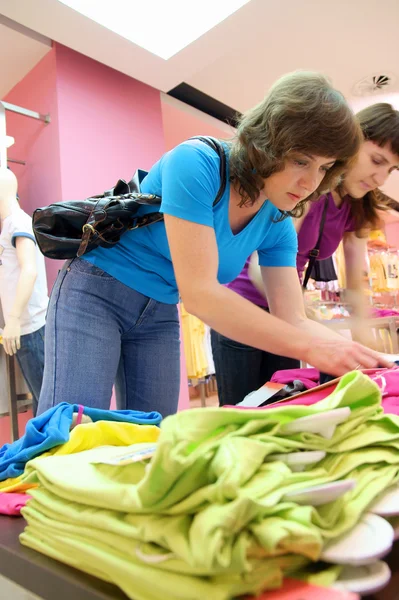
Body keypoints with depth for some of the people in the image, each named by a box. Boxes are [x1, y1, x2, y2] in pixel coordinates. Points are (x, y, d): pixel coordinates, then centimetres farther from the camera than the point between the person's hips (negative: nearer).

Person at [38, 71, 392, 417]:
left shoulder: (277, 224, -5)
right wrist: (310, 347, -35)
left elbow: (292, 320, -7)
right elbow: (199, 292, -32)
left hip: (160, 314, 6)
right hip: (96, 293, -5)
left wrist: (360, 356, -24)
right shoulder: (196, 163, -24)